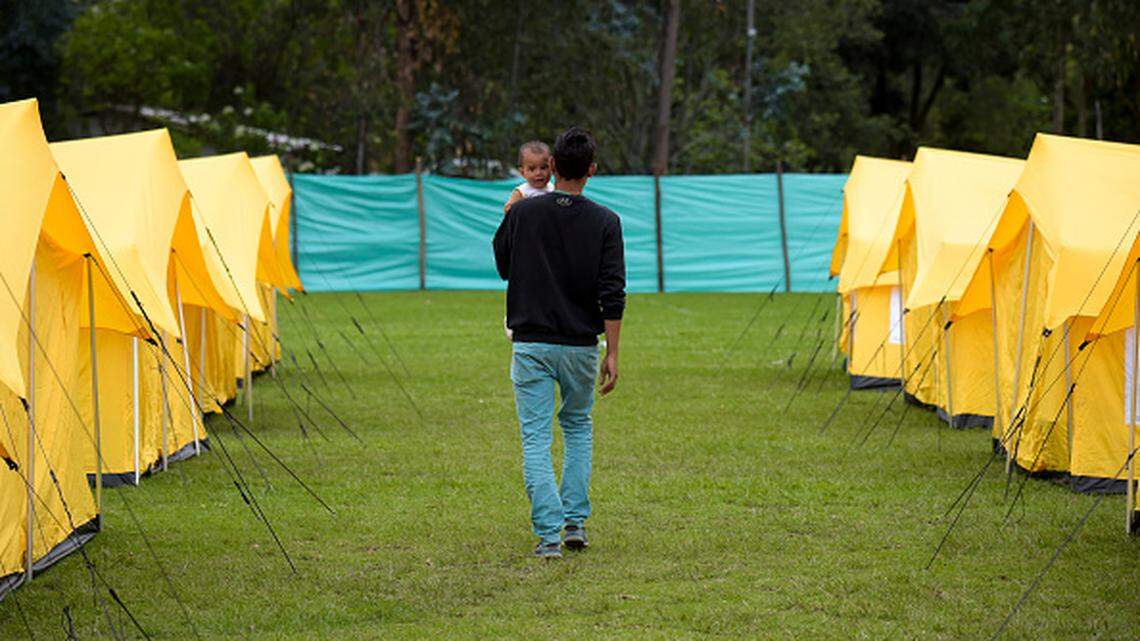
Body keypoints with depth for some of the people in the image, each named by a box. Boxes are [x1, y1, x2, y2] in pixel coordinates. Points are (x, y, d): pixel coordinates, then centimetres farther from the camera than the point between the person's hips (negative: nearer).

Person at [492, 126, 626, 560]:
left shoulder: (521, 213, -4)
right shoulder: (604, 222, -6)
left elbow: (502, 267, 11)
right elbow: (613, 295, -9)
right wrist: (612, 354, -6)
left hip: (530, 342, -1)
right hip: (580, 345, 1)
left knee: (536, 439, 1)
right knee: (578, 428, 22)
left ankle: (549, 533, -8)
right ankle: (575, 521, 15)